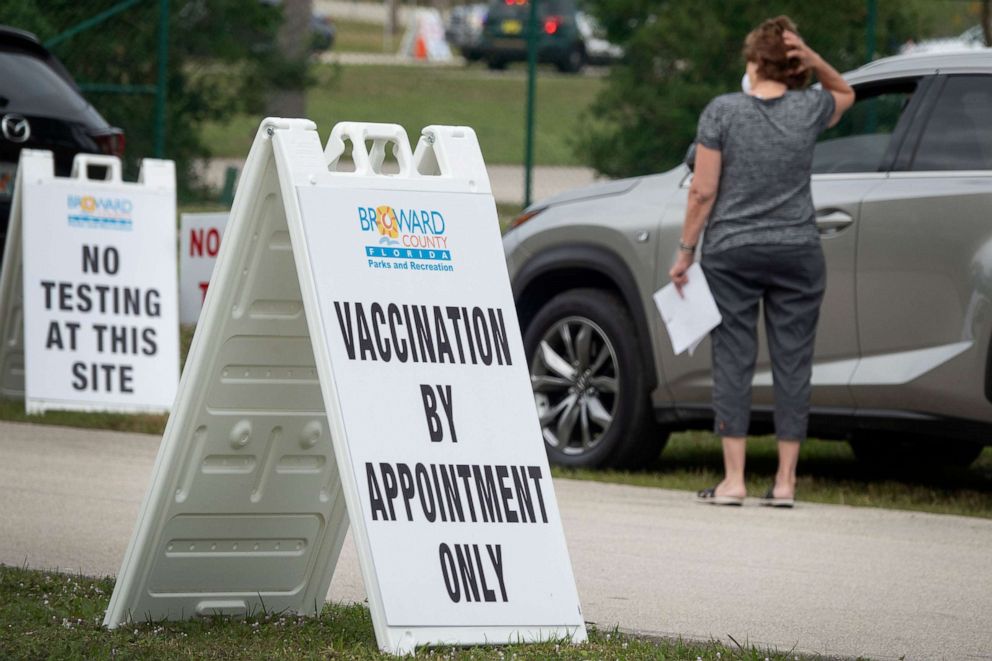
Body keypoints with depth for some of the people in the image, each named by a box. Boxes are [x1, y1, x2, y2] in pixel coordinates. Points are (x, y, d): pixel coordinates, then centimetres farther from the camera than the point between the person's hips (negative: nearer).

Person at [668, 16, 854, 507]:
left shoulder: (722, 111, -6)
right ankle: (785, 481, 5)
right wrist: (814, 61, 6)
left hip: (731, 252, -1)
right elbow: (845, 93, 25)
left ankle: (733, 479, -2)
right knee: (792, 361, 5)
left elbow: (702, 192, -7)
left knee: (733, 359, 2)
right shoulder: (809, 110, 0)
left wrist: (686, 251, 2)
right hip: (797, 253, 2)